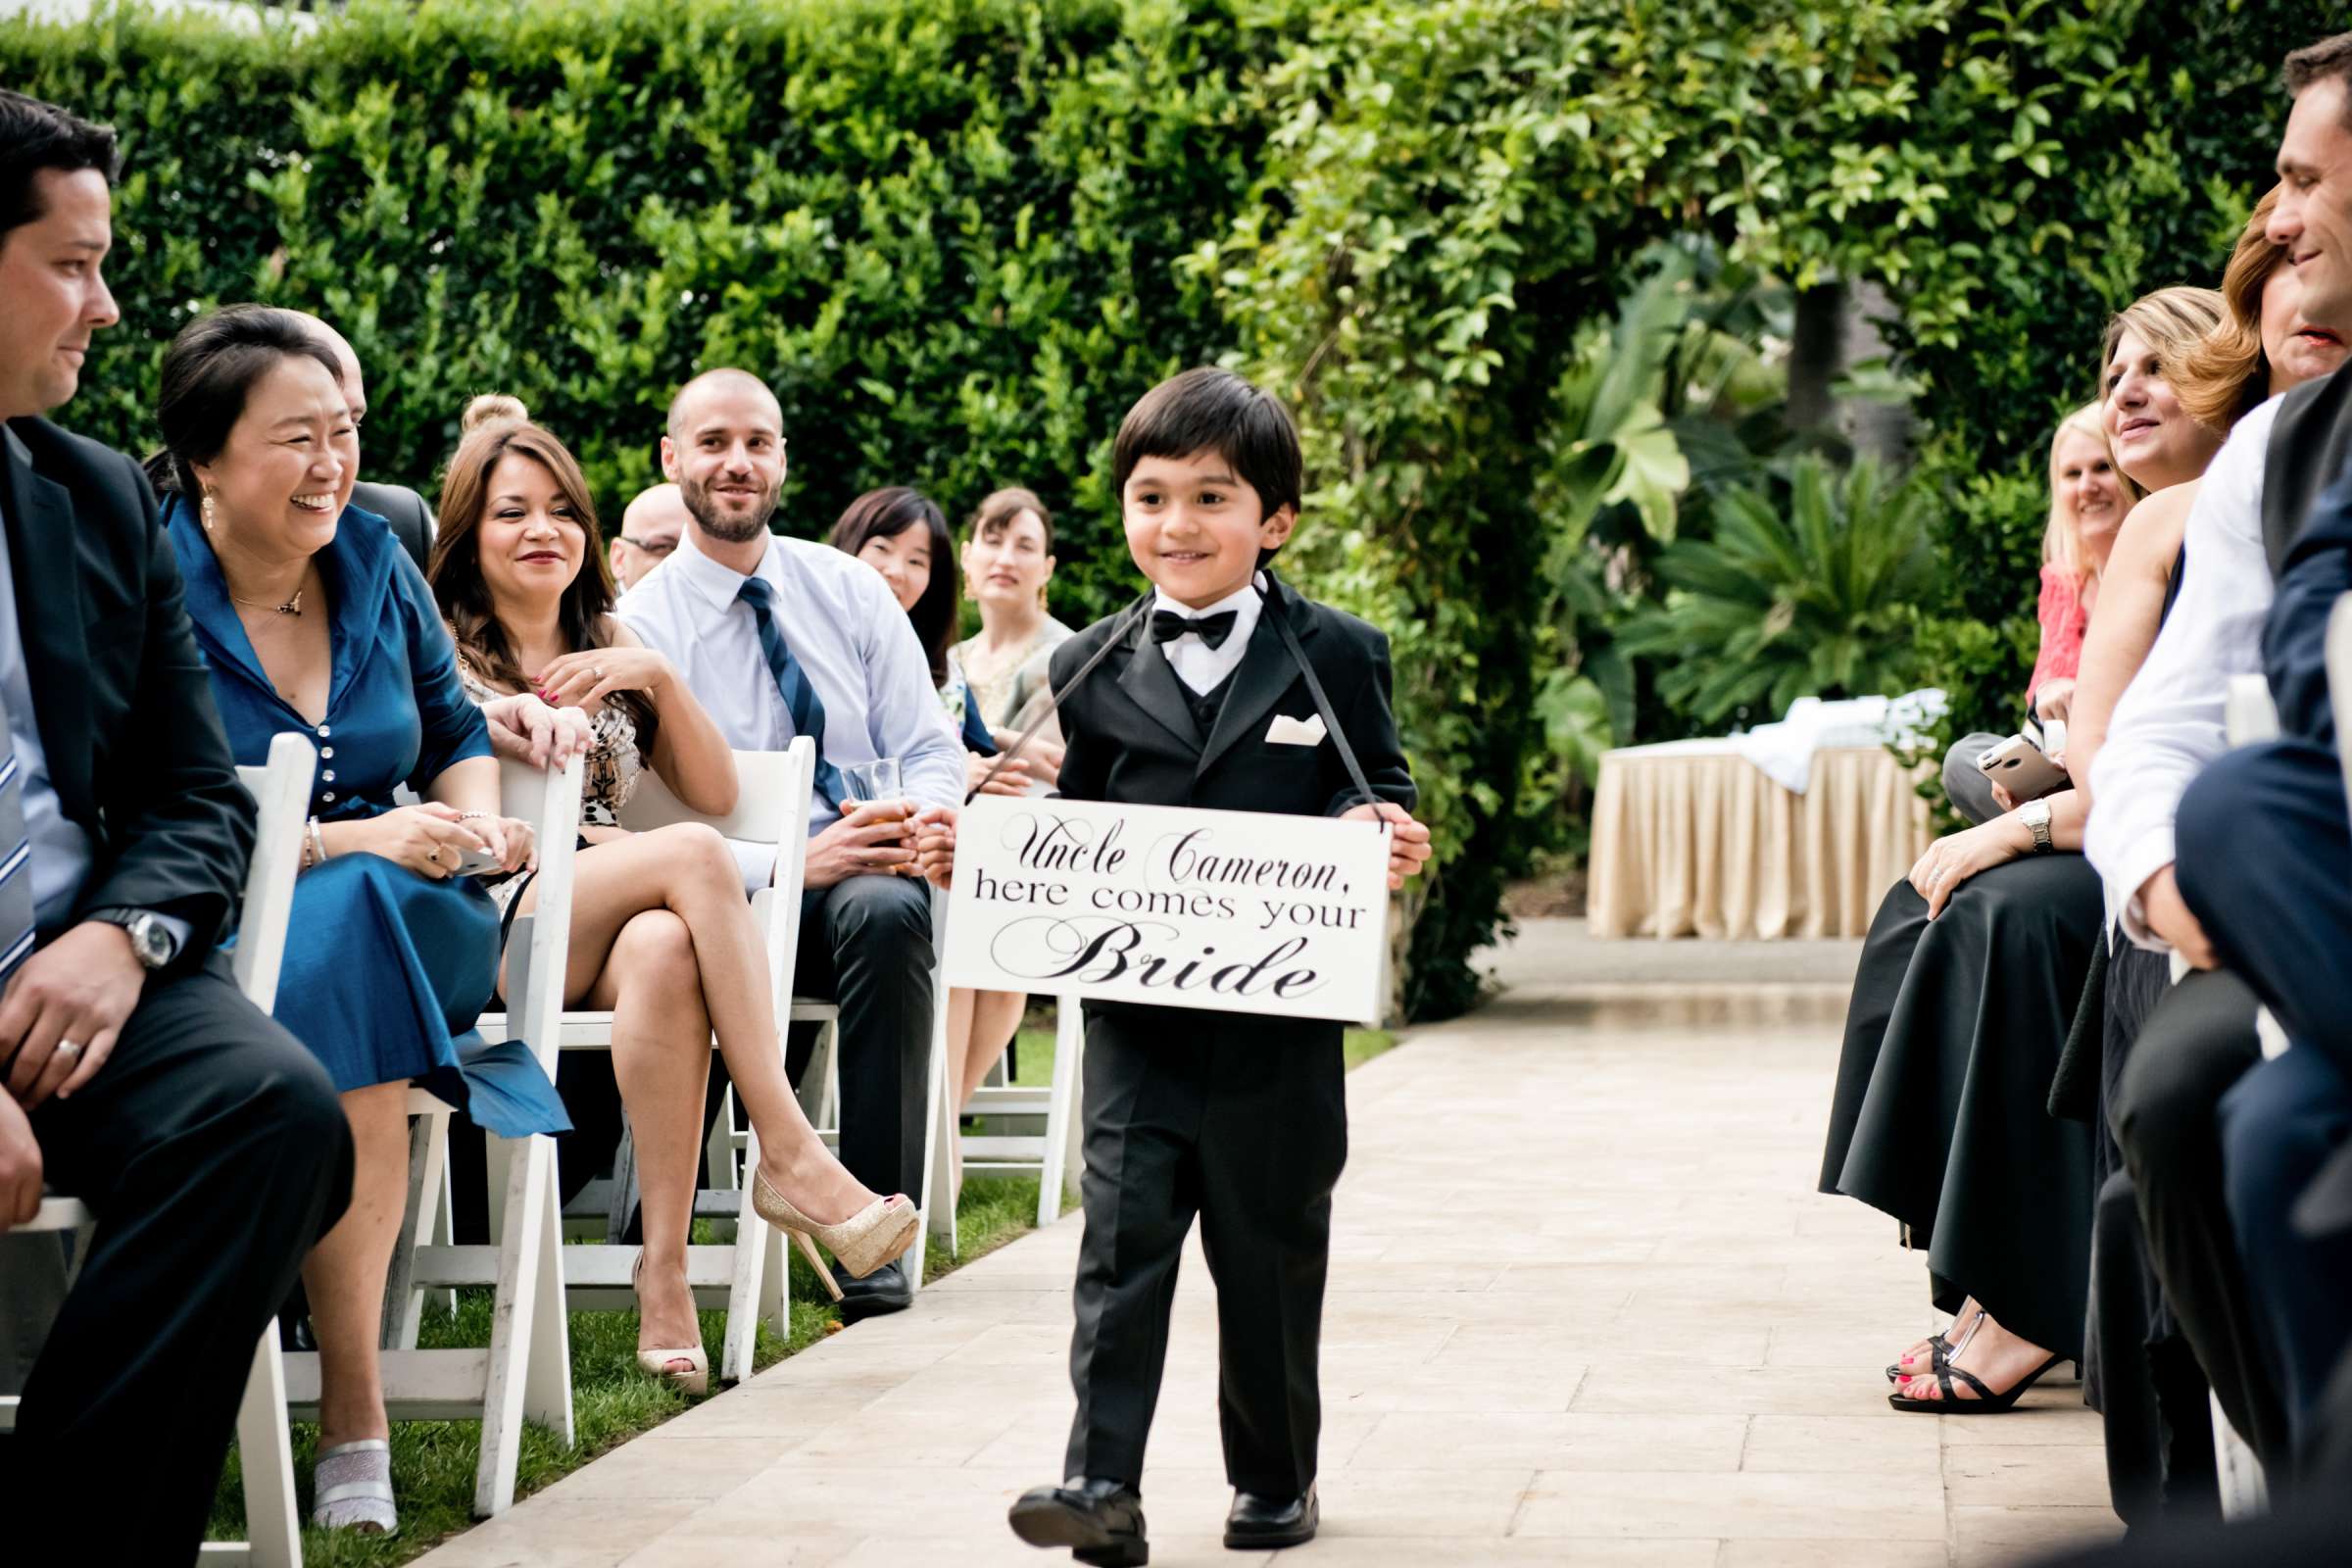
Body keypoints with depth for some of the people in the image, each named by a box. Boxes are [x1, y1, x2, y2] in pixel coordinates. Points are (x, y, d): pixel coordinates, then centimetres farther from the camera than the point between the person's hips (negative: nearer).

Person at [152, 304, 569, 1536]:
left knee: (354, 930, -32)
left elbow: (457, 739, 21)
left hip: (392, 921, 4)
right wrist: (349, 840, -20)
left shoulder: (374, 567, 10)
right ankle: (353, 1416, -33)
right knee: (343, 920, -36)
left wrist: (475, 820, -2)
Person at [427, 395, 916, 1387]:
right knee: (693, 856, -31)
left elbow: (718, 792, 15)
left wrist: (658, 678, 1)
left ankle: (664, 1275, -44)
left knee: (664, 950, -37)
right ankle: (789, 1155, -35)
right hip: (479, 935, -3)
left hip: (601, 946, 3)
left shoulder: (611, 651, 24)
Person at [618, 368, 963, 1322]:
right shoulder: (641, 625, 3)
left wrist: (918, 817, -15)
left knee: (887, 910, -35)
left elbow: (930, 748, 10)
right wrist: (792, 862, -21)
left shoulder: (849, 590, 13)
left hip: (875, 875, 2)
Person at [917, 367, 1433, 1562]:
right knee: (1123, 1237, -7)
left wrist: (1391, 841, -21)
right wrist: (975, 854, -4)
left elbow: (1382, 799, 1)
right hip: (1136, 1012, 1)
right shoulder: (1092, 670, 8)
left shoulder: (1338, 655, 1)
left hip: (1279, 1017, -1)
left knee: (1269, 1253, 10)